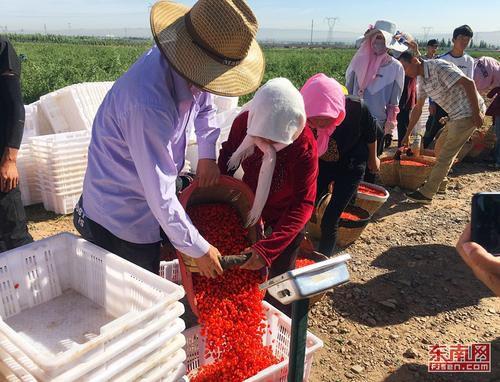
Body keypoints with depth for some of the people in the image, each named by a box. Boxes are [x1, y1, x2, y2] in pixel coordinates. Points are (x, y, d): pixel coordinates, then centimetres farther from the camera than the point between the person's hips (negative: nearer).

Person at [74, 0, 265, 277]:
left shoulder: (191, 73, -11)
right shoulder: (148, 104, -38)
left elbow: (205, 106, 16)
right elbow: (161, 197, -32)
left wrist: (207, 154, 5)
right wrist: (199, 249, -20)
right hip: (119, 223, -7)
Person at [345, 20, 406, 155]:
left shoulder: (395, 67, -2)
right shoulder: (360, 61, 0)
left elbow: (393, 104, 4)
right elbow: (347, 91, 8)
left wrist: (390, 130, 4)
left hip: (378, 124, 0)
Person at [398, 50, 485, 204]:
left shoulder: (438, 67, -19)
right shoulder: (422, 79, 10)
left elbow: (468, 83, -22)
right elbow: (418, 108, 16)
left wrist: (477, 113, -22)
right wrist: (407, 134, 17)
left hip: (469, 113, -9)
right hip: (457, 115, 9)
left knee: (446, 154, -6)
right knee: (441, 146, 19)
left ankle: (426, 193, -1)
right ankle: (437, 179, 37)